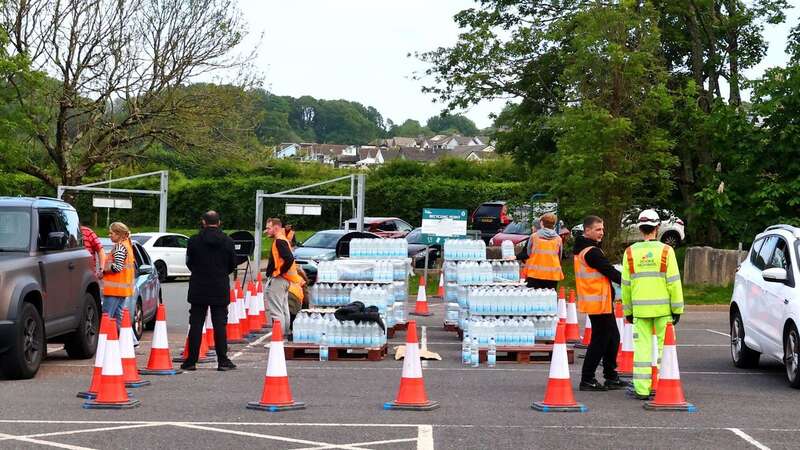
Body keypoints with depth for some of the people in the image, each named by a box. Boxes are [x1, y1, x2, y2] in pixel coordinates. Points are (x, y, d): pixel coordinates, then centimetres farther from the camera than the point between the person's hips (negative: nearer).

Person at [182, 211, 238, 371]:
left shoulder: (194, 241, -5)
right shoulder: (228, 241, -3)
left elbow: (189, 263, 4)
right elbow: (233, 265, 5)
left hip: (198, 289, 0)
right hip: (220, 289, 0)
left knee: (195, 325, 5)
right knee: (220, 325, 3)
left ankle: (191, 361, 5)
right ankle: (223, 361, 1)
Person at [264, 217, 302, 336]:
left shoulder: (279, 241, -15)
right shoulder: (282, 240, 16)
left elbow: (289, 259, -27)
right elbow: (289, 258, 21)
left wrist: (280, 272, -18)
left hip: (278, 279, -11)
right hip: (283, 280, 11)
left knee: (276, 311, -9)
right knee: (283, 310, 17)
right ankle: (285, 333, 23)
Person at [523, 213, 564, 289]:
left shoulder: (534, 236, -2)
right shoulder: (558, 239, 2)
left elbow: (528, 252, 11)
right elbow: (559, 257, 12)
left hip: (534, 274, -1)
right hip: (553, 275, 1)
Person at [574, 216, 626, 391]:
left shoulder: (580, 250, 14)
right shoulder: (592, 252, -18)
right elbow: (610, 271, -17)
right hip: (599, 303, -10)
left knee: (612, 337, 17)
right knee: (600, 341, -3)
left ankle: (611, 377, 22)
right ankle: (587, 380, 1)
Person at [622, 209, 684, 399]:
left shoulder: (630, 252, 3)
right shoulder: (665, 251, -4)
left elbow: (626, 284, 7)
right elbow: (673, 282, -5)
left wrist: (627, 310, 15)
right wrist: (677, 309, 1)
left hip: (640, 308, 2)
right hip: (662, 308, -2)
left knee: (642, 347, 4)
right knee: (663, 346, 8)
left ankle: (642, 389, 2)